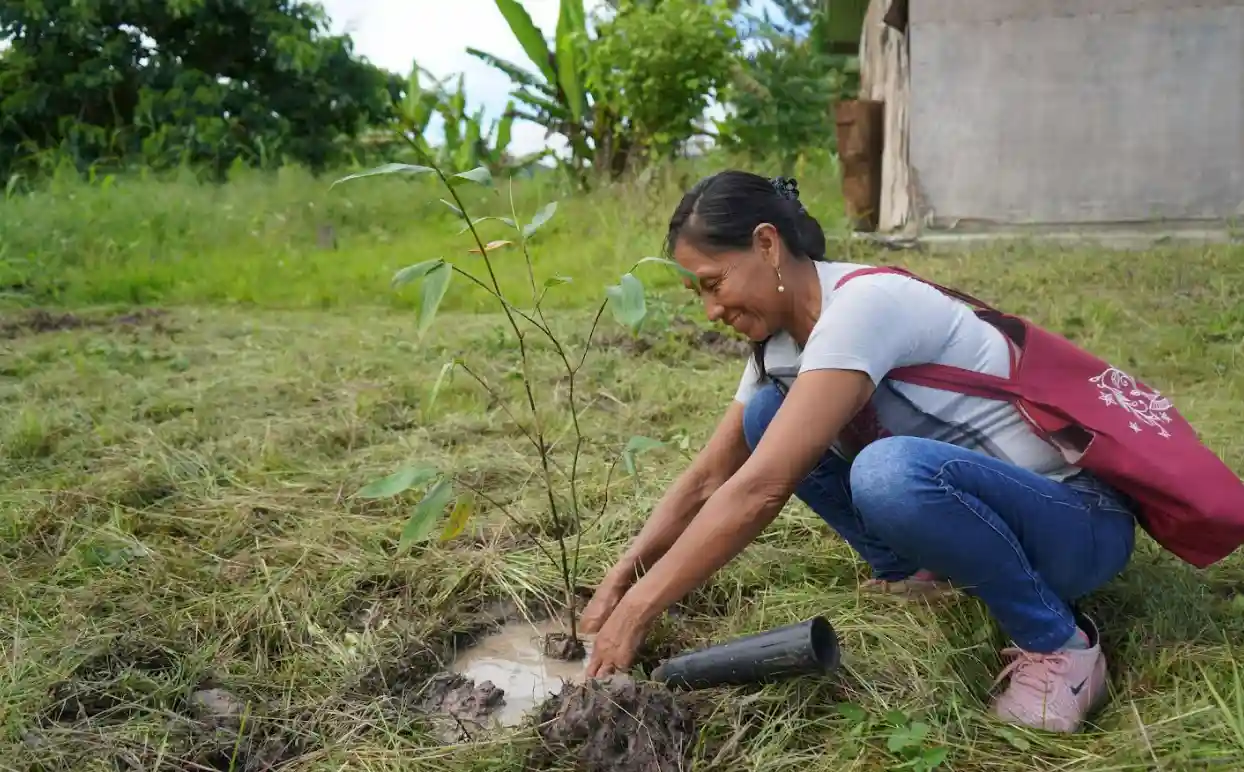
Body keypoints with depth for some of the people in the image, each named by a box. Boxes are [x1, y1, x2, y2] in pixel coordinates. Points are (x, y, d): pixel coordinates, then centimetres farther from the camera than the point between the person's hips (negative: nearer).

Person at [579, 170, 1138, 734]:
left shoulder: (862, 305, -26)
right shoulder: (779, 340, 1)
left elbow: (760, 489, -32)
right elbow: (708, 479, 5)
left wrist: (637, 610, -27)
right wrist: (619, 582, -5)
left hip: (1077, 522, -7)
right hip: (961, 494, 7)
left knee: (890, 473, -38)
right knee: (768, 414, -2)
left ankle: (1058, 643, -13)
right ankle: (919, 577, 4)